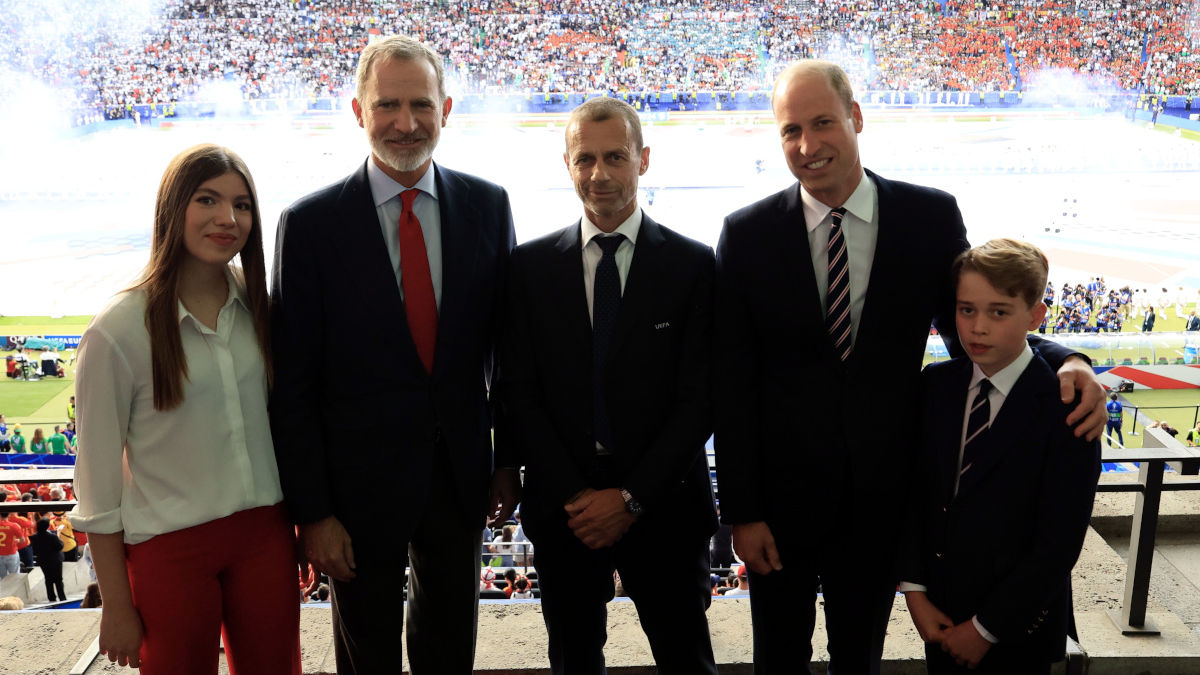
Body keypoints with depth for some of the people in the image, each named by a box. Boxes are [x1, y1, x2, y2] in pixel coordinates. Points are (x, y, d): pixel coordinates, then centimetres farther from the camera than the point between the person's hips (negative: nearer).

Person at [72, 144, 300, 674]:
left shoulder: (256, 304, -1)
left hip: (264, 532, 4)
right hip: (171, 549, -3)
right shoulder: (118, 331, -14)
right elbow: (98, 485, -8)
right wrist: (117, 608, -4)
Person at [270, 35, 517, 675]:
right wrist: (313, 511, -11)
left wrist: (509, 460, 5)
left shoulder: (487, 206, -3)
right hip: (362, 476, -2)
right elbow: (292, 383, -10)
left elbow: (505, 341, 4)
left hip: (461, 473, 3)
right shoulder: (309, 223, -12)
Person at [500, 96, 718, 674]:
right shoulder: (530, 265, 2)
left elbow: (699, 398, -6)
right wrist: (570, 495, -9)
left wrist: (632, 497, -12)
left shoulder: (693, 265, -3)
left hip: (663, 506, -1)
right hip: (562, 511, 2)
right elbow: (519, 390, -1)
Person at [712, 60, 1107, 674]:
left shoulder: (931, 218, -7)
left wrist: (1064, 362, -18)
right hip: (781, 494, 0)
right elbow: (732, 386, -8)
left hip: (882, 498, 1)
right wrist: (741, 512, -9)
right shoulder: (746, 234, -10)